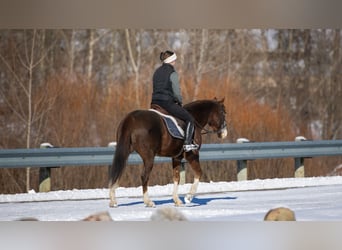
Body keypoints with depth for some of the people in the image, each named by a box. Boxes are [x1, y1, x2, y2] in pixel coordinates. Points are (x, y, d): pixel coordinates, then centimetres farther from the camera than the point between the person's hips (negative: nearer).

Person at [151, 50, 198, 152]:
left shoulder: (157, 72, 14)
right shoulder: (173, 73, -8)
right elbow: (176, 92, -13)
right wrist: (180, 101, 8)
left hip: (155, 102, 7)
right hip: (168, 103, -7)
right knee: (189, 118, 3)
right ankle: (187, 144, -6)